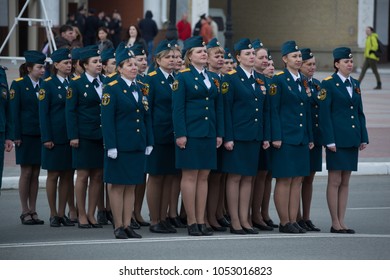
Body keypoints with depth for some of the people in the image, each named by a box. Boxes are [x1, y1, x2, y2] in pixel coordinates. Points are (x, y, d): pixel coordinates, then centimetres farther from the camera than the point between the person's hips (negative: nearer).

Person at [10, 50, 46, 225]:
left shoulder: (44, 85, 8)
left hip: (40, 135, 4)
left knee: (35, 173, 6)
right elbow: (14, 111, -5)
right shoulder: (18, 85, -3)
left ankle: (33, 211, 10)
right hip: (25, 135, -4)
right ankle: (25, 212, 5)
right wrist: (16, 135, -11)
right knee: (26, 173, -1)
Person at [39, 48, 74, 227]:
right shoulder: (48, 85, -3)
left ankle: (62, 213, 13)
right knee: (53, 175, 2)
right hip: (55, 137, -4)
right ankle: (53, 214, 9)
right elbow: (43, 113, -6)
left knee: (67, 175, 6)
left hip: (71, 137, 4)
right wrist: (46, 138, -12)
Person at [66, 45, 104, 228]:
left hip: (103, 136, 4)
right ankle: (81, 215, 9)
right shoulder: (76, 84, -3)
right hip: (84, 136, -4)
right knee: (83, 175, 1)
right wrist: (73, 136, -11)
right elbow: (70, 110, -4)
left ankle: (91, 214, 15)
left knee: (98, 175, 6)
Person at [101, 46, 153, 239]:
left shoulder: (141, 89, 12)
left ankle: (127, 225, 11)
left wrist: (149, 142, 8)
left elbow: (147, 117, 15)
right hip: (120, 146, -6)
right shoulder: (112, 89, -6)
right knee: (117, 185, -1)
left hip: (137, 146, 6)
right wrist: (111, 146, -16)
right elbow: (107, 120, -10)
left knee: (131, 186, 8)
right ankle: (118, 227, 3)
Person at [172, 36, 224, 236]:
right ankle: (191, 222, 1)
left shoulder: (213, 78, 13)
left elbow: (219, 108, 15)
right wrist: (180, 134, -15)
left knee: (204, 176, 6)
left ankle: (201, 221, 9)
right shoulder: (182, 77, -4)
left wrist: (220, 133, 8)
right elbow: (177, 108, -8)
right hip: (190, 134, -6)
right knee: (190, 176, -3)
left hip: (208, 134, 6)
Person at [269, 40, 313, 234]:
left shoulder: (303, 82, 14)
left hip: (301, 138, 7)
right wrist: (276, 137, -16)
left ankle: (293, 221, 10)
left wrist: (310, 138, 13)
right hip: (285, 138, -7)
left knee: (298, 180, 7)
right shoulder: (278, 80, -6)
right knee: (284, 180, -3)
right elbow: (273, 110, -10)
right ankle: (284, 223, 0)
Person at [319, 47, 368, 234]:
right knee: (335, 181, -3)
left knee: (345, 182, 8)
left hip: (352, 139, 7)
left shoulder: (355, 85, 14)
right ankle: (335, 224, 0)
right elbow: (324, 114, -10)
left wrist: (363, 138, 9)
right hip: (337, 139, -7)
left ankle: (342, 221, 11)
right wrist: (329, 140, -16)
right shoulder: (329, 84, -6)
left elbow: (360, 113, 16)